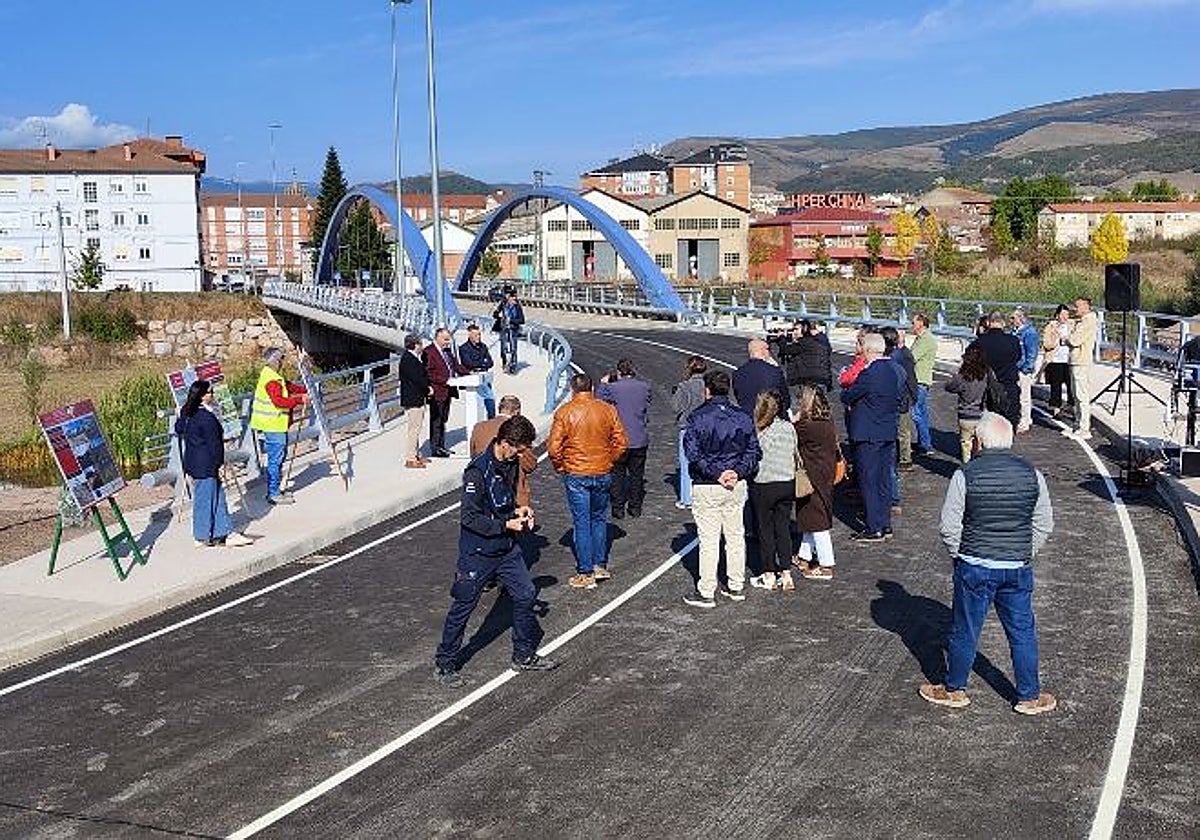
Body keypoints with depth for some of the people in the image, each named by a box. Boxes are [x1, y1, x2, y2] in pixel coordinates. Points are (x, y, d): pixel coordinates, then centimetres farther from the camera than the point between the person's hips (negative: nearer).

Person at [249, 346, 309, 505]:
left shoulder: (274, 376, 13)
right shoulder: (271, 379, -20)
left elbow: (287, 386, 23)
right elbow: (279, 401, -29)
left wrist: (305, 390, 8)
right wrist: (300, 400, -26)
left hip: (276, 424, 11)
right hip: (273, 426, -11)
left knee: (279, 456, 18)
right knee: (276, 459, -5)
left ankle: (275, 490, 27)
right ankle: (273, 495, 0)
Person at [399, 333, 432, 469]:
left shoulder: (415, 358, 15)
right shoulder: (407, 359, -18)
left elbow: (424, 375, 18)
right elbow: (417, 378, -21)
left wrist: (428, 386, 1)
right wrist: (428, 389, -9)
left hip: (419, 399, 11)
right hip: (412, 400, -11)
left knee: (416, 428, 18)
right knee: (414, 428, -8)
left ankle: (416, 454, 28)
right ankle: (411, 459, -4)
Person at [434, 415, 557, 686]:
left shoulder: (511, 464, 1)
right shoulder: (477, 471, -24)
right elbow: (469, 518, -23)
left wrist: (518, 509, 0)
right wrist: (507, 524, -20)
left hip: (507, 547, 8)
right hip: (478, 552, -8)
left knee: (526, 595, 12)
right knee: (463, 606, 4)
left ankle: (524, 656, 30)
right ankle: (445, 663, 21)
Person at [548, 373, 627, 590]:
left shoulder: (564, 412, -10)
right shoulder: (607, 410, -2)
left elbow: (554, 447, -11)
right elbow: (621, 442, 1)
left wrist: (560, 467, 5)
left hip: (576, 476, -3)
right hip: (603, 474, 3)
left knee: (581, 523, 3)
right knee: (599, 519, 19)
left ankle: (585, 574, 6)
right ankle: (601, 566, 23)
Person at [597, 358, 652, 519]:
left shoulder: (613, 388, -14)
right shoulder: (644, 386, -3)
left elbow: (598, 397, 2)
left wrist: (603, 384, 20)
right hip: (640, 440, 3)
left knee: (617, 474, 9)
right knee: (637, 474, 14)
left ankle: (618, 509, 11)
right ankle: (636, 507, 20)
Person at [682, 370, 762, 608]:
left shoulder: (698, 418, -10)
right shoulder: (743, 417, 5)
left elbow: (693, 453, -17)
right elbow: (754, 451, 3)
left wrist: (715, 473, -13)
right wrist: (738, 472, -5)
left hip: (706, 488, -5)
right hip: (737, 486, 5)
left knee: (709, 540, 0)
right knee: (736, 536, 15)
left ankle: (706, 593, 5)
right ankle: (736, 587, 24)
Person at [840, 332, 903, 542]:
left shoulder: (869, 374, -20)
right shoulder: (897, 370, 6)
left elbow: (847, 397, -12)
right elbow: (900, 398, 14)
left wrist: (846, 391, 10)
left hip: (868, 434, -8)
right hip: (889, 433, 8)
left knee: (868, 480, 0)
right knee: (884, 479, 15)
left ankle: (874, 529, 3)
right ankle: (885, 525, 22)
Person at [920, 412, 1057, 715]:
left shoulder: (965, 476, -12)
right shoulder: (1031, 474, -3)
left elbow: (949, 526, -9)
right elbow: (1044, 525, 4)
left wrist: (959, 555, 7)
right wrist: (1024, 554, 15)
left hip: (974, 567, -2)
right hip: (1018, 568, 3)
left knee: (965, 631, 11)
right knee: (1022, 632, 14)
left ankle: (954, 690, 26)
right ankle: (1030, 696, 24)